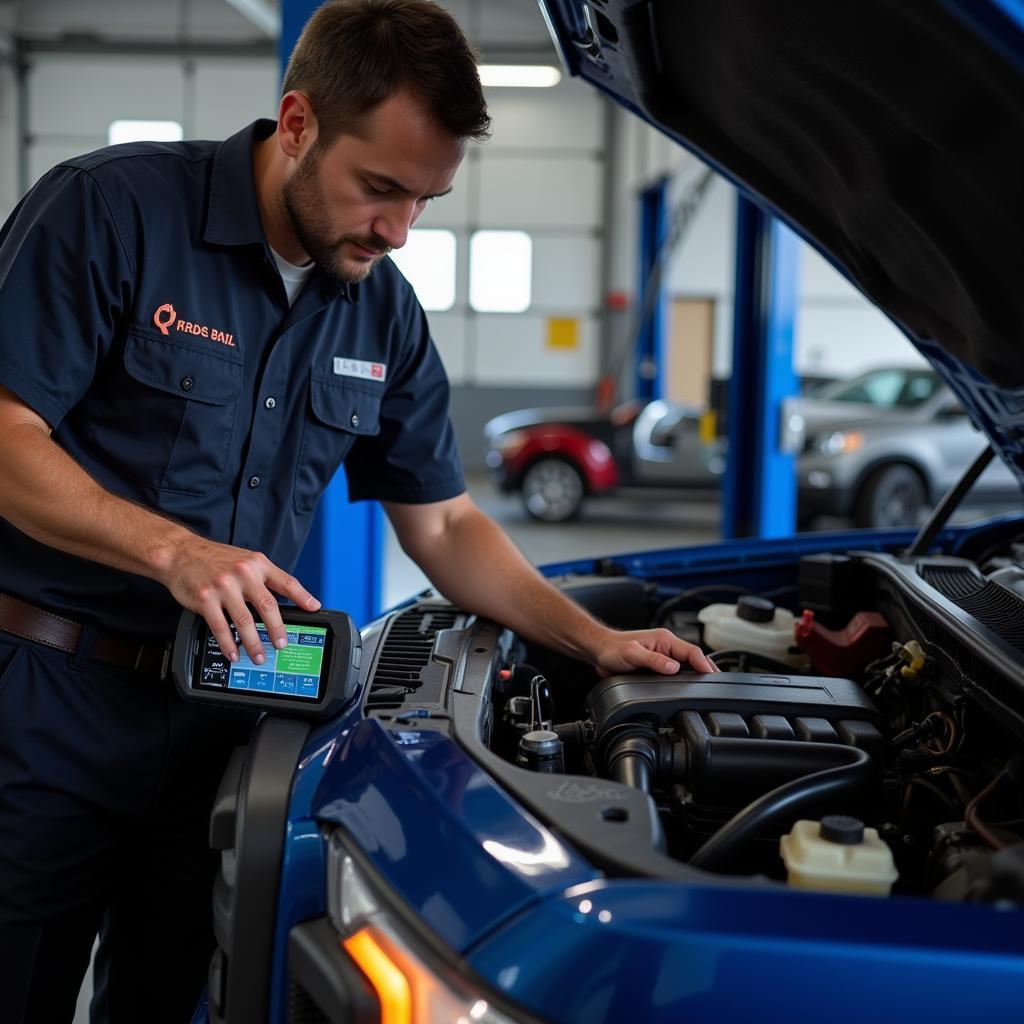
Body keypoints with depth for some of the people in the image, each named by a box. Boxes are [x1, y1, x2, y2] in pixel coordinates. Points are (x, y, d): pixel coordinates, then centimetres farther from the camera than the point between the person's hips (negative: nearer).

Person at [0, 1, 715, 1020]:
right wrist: (176, 551, -27)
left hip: (220, 713, 5)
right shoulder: (112, 210, -11)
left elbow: (443, 524, 12)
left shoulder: (384, 313, 7)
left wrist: (595, 640, 0)